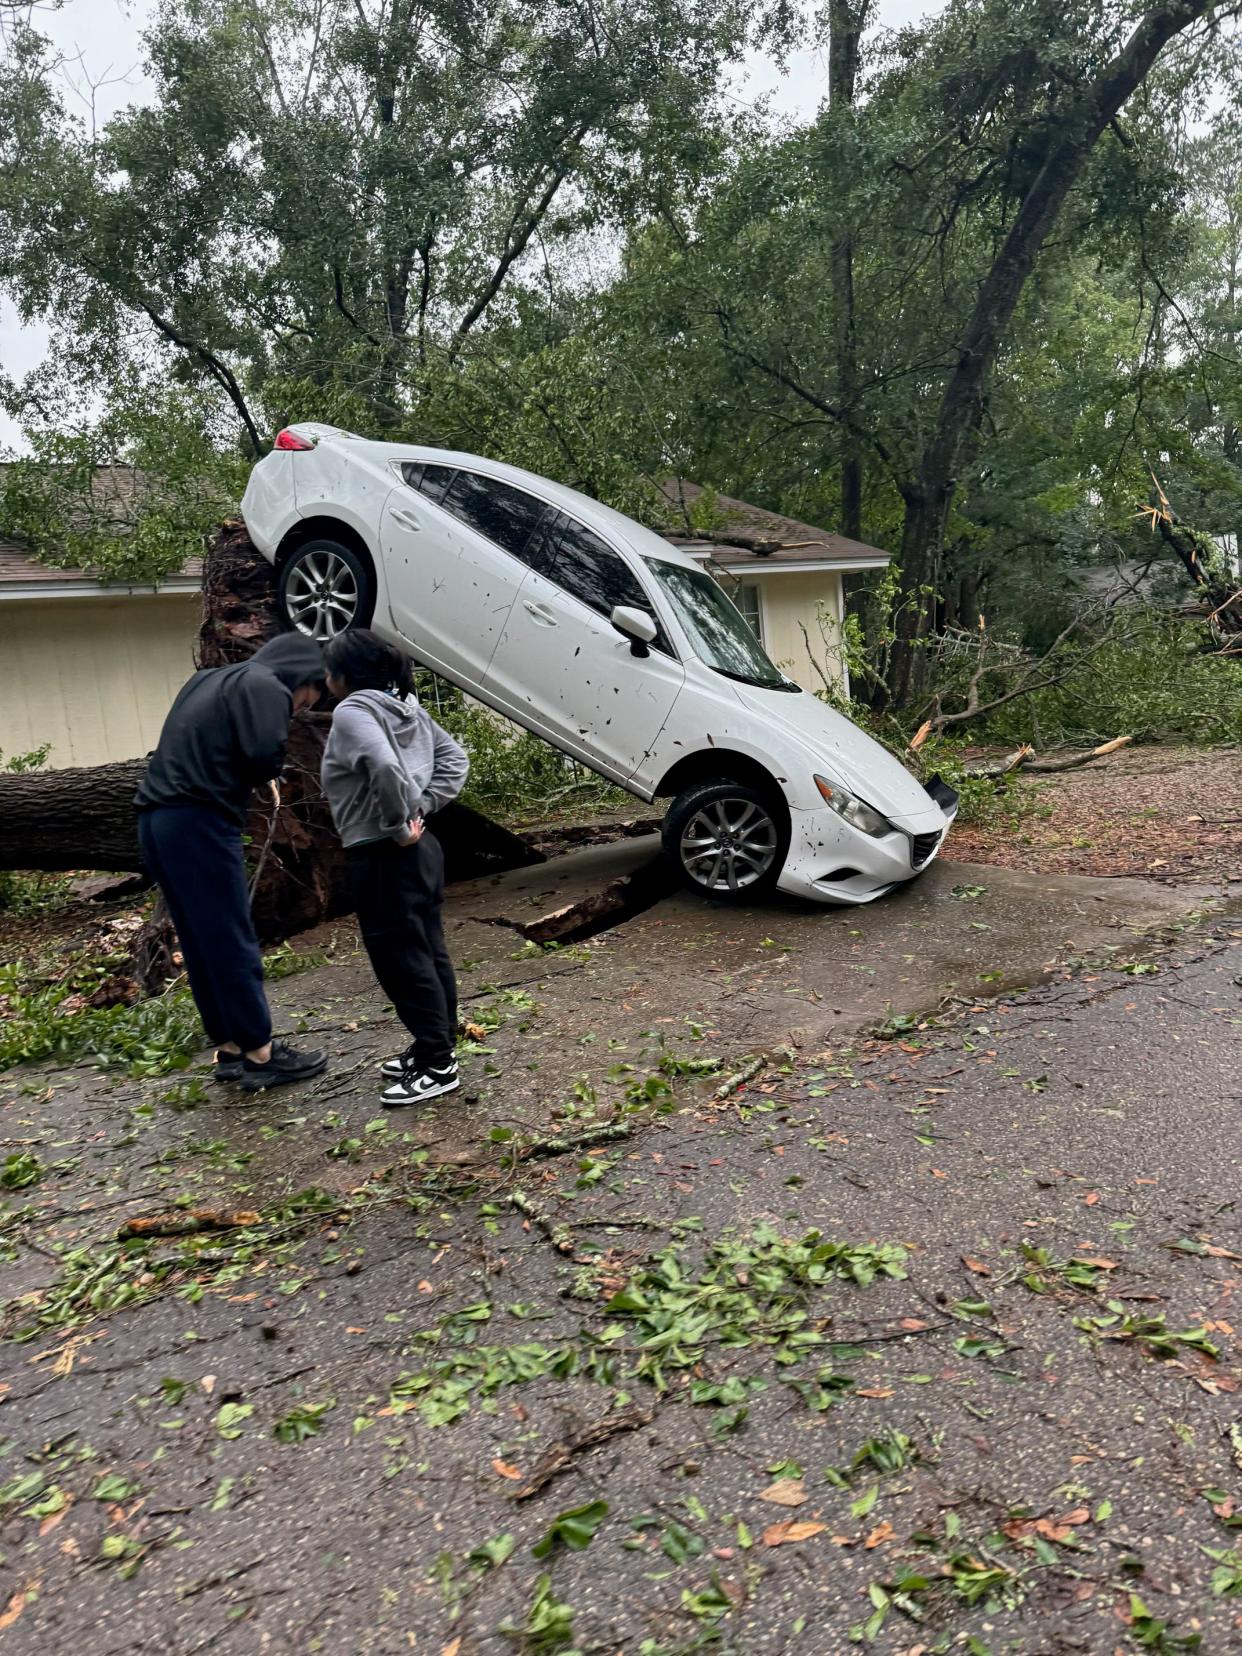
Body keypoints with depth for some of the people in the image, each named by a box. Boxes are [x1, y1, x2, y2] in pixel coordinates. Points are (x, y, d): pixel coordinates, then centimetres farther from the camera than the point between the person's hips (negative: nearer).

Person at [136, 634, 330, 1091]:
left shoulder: (209, 681, 24)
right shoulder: (265, 686, -4)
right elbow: (265, 754, -18)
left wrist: (255, 778, 11)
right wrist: (261, 777, 4)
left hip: (157, 818, 9)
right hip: (197, 823, -9)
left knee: (202, 945, 13)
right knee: (232, 942, -2)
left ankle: (229, 1049, 20)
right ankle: (260, 1054, 4)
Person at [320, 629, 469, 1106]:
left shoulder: (352, 712, -15)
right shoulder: (407, 707, 10)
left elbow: (386, 767, -33)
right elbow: (454, 758, 13)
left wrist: (397, 826, -21)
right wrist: (422, 808, 5)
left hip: (383, 857, -9)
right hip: (421, 848, 9)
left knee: (401, 961, -1)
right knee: (428, 952, 16)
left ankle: (437, 1067, 6)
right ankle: (437, 1046, 27)